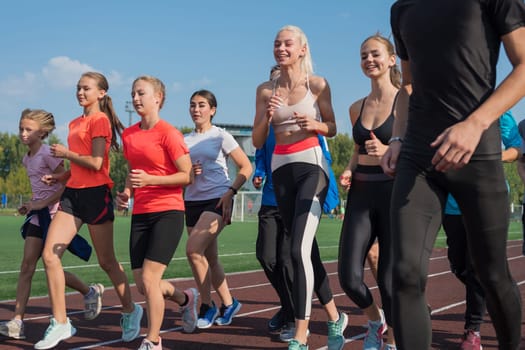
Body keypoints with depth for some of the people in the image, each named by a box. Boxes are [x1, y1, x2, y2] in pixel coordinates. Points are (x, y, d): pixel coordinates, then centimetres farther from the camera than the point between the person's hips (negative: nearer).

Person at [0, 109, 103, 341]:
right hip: (38, 215, 8)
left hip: (54, 213, -8)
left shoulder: (48, 154, -12)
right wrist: (31, 205, 7)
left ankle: (90, 292, 21)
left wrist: (42, 203, -18)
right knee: (27, 266, -1)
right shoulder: (27, 159, 13)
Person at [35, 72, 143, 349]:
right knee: (49, 255, -3)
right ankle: (60, 323, 4)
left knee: (106, 261, 3)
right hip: (73, 193, 8)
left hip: (95, 194, -8)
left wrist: (66, 153, -6)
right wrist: (59, 177, 8)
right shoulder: (75, 123, 17)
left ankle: (130, 311, 25)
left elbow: (95, 162, -17)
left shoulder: (100, 120, -8)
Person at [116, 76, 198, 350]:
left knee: (149, 278, -13)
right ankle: (185, 298, 37)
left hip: (168, 212, -7)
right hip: (140, 214, 7)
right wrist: (127, 192, 5)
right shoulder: (128, 135, 10)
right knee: (142, 284, 7)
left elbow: (188, 176, -11)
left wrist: (150, 179, -20)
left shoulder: (168, 133, -10)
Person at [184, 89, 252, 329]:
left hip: (217, 201, -5)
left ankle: (207, 306, -6)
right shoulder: (185, 140, 13)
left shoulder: (221, 136, 0)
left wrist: (230, 192, -13)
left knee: (193, 249, -20)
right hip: (192, 201, 6)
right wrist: (189, 172, -6)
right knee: (209, 258, 8)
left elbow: (246, 167, -2)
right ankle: (228, 304, 25)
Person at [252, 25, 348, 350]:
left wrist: (315, 124, -14)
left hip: (311, 166, -4)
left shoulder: (317, 84, 0)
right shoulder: (265, 89, 8)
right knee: (307, 250, 9)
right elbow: (257, 141, 8)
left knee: (298, 249, -17)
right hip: (281, 170, 5)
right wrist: (267, 117, -11)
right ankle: (335, 317, 27)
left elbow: (332, 128, 7)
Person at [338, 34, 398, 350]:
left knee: (389, 279, -3)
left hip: (394, 192, -4)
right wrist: (349, 171, 5)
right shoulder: (357, 108, 13)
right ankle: (376, 321, 28)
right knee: (349, 277, -3)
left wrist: (388, 152, -22)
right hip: (361, 194, 5)